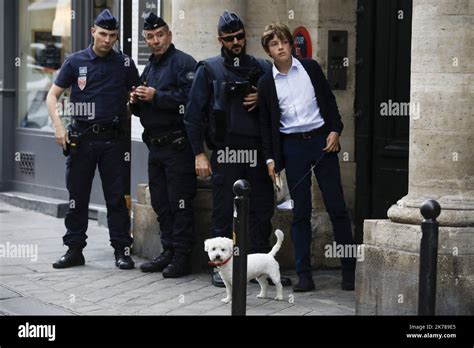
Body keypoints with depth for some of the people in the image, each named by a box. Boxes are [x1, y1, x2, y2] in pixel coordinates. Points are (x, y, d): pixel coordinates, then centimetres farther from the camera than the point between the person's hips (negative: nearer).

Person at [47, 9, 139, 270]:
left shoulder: (124, 64, 6)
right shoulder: (75, 62, 4)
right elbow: (52, 96, 4)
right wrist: (58, 126, -9)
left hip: (113, 138, 0)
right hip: (81, 138, 0)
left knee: (116, 197, 0)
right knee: (77, 197, 5)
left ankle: (122, 250, 6)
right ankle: (74, 250, 13)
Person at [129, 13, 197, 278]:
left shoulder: (183, 63, -8)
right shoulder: (149, 68, 19)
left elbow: (189, 98, -22)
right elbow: (142, 110, 26)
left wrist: (156, 97, -20)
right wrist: (136, 102, 4)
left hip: (178, 145, -9)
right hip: (155, 144, 9)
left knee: (180, 203, -6)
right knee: (160, 203, 12)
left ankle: (182, 256, -1)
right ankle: (169, 251, 20)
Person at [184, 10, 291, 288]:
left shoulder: (262, 68, 12)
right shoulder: (209, 69, 4)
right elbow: (193, 114, 2)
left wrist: (263, 100, -5)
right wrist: (199, 153, -4)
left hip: (258, 152, 3)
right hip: (226, 153, -3)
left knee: (262, 212, 5)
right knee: (223, 213, 2)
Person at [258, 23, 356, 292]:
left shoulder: (310, 68, 5)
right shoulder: (267, 83, 6)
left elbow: (329, 100, 8)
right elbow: (266, 124, 8)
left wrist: (335, 130, -4)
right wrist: (270, 158, 2)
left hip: (321, 140, 0)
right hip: (291, 146, 0)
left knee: (337, 207, 0)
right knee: (301, 212, 2)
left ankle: (350, 270, 7)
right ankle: (304, 275, 6)